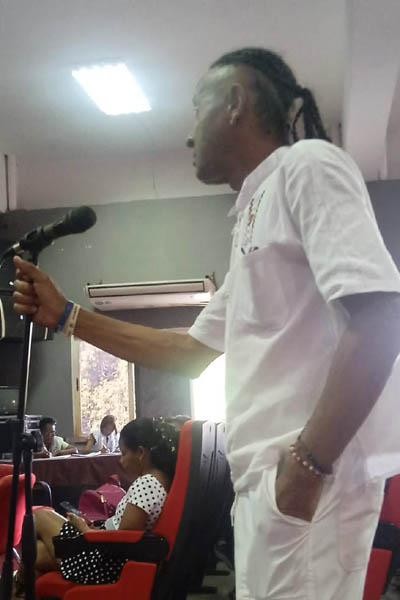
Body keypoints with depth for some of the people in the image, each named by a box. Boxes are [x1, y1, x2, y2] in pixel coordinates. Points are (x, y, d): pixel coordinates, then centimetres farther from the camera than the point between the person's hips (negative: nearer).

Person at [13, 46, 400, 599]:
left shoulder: (307, 165, -6)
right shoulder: (252, 220, 21)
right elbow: (191, 353, 24)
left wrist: (309, 460, -20)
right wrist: (66, 316, 21)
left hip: (312, 471, -9)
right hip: (264, 475, 9)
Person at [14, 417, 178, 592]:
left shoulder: (146, 483, -25)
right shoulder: (158, 479, 4)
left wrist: (83, 528, -8)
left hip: (105, 563, -8)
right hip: (111, 556, 8)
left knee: (40, 516, 11)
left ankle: (21, 577, 32)